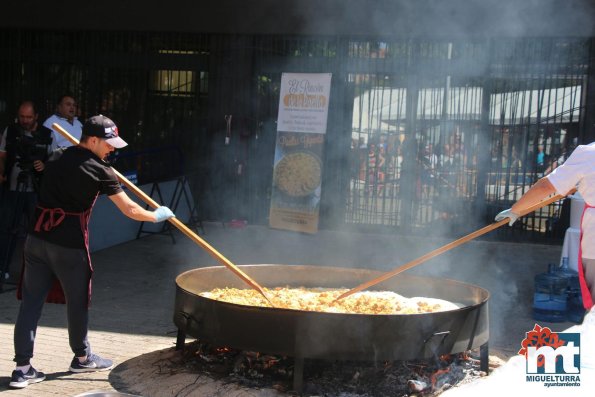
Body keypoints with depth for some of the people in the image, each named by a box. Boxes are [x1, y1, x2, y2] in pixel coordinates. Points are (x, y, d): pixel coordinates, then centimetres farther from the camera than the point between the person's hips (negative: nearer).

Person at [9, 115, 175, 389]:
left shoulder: (57, 159, 12)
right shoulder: (99, 171, -7)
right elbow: (130, 210, -6)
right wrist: (157, 216, 13)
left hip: (37, 239, 6)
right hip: (69, 243, -6)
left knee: (31, 301, 6)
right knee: (77, 301, 13)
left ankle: (23, 368, 6)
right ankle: (82, 357, 31)